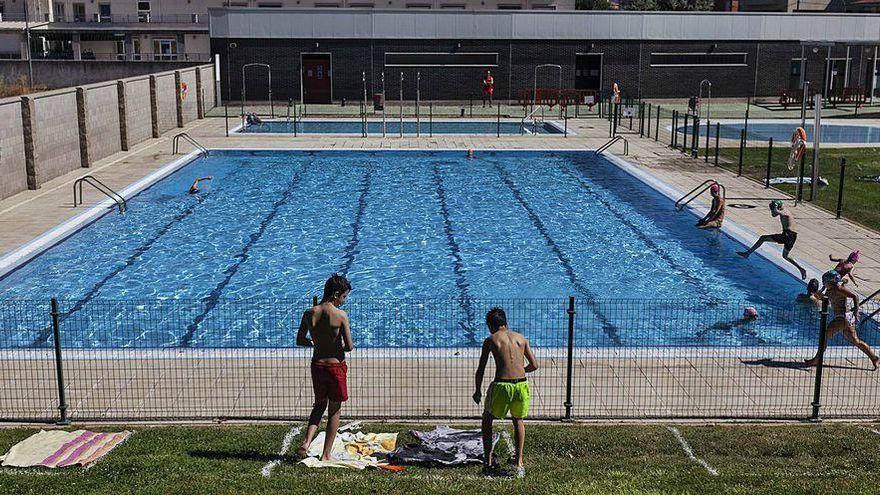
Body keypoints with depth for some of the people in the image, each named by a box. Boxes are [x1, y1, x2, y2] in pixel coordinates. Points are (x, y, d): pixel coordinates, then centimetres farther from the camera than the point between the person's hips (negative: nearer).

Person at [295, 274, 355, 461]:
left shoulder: (309, 314, -3)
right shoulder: (340, 315, -16)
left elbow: (300, 341, 6)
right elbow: (349, 347, -15)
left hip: (317, 365, 4)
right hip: (336, 366, -4)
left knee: (319, 405, 25)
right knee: (334, 410, 12)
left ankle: (306, 443, 6)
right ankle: (326, 455, 17)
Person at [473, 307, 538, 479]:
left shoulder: (490, 340, 6)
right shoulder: (521, 338, 14)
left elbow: (481, 369, 8)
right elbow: (534, 365, 14)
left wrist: (478, 391, 22)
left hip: (501, 386, -3)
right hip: (521, 385, 3)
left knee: (487, 420, 23)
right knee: (518, 421, 29)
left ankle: (488, 462, 19)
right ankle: (519, 463, 25)